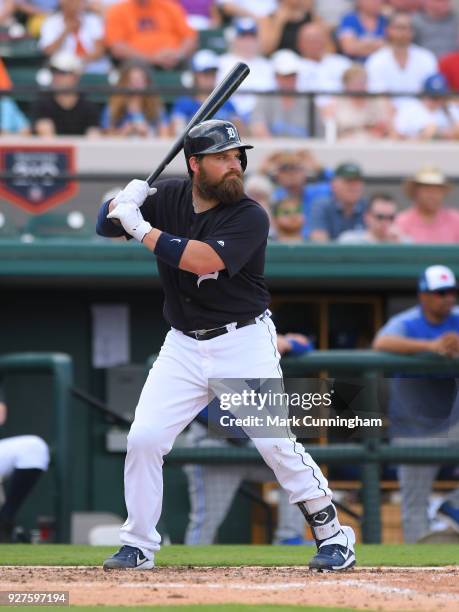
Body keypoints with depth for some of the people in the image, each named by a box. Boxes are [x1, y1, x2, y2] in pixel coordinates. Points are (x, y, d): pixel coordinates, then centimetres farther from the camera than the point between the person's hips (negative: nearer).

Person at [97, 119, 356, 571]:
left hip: (243, 343, -4)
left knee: (275, 443, -10)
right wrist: (126, 202, -16)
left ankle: (333, 534, 5)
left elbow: (203, 259, -29)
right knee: (143, 439, -5)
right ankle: (138, 546, 9)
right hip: (183, 347, 4)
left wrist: (142, 228, -24)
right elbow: (106, 225, 6)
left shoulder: (250, 217, -15)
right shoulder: (168, 198, 1)